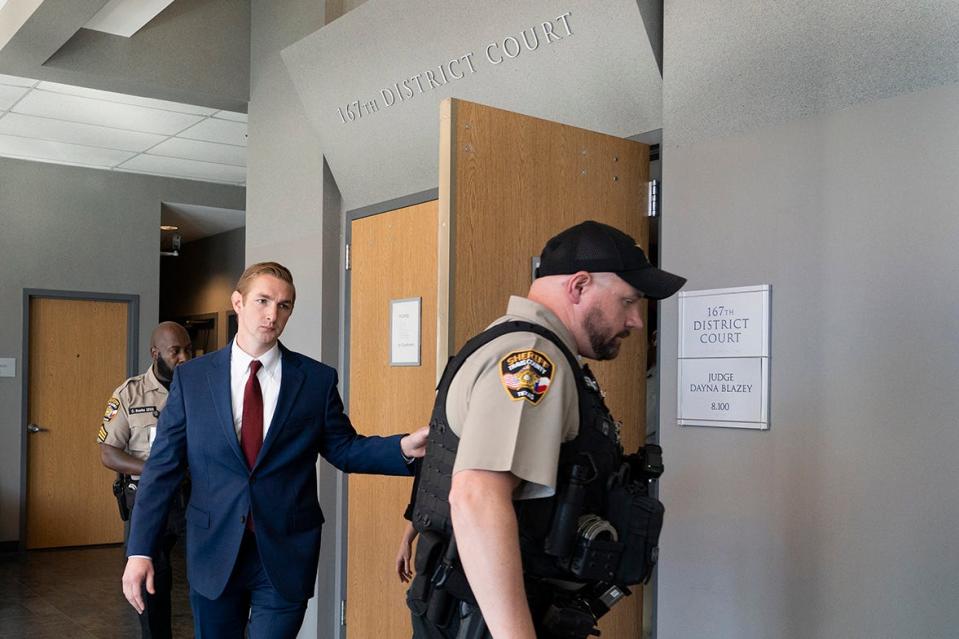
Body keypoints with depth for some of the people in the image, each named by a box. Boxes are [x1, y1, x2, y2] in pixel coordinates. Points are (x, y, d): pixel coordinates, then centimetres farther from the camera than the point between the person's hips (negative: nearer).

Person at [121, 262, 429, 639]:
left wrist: (404, 447, -13)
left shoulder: (317, 380, -1)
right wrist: (140, 549, -6)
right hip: (213, 550, 2)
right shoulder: (191, 377, 0)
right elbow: (163, 467, -1)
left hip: (286, 554, -1)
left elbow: (344, 449, 5)